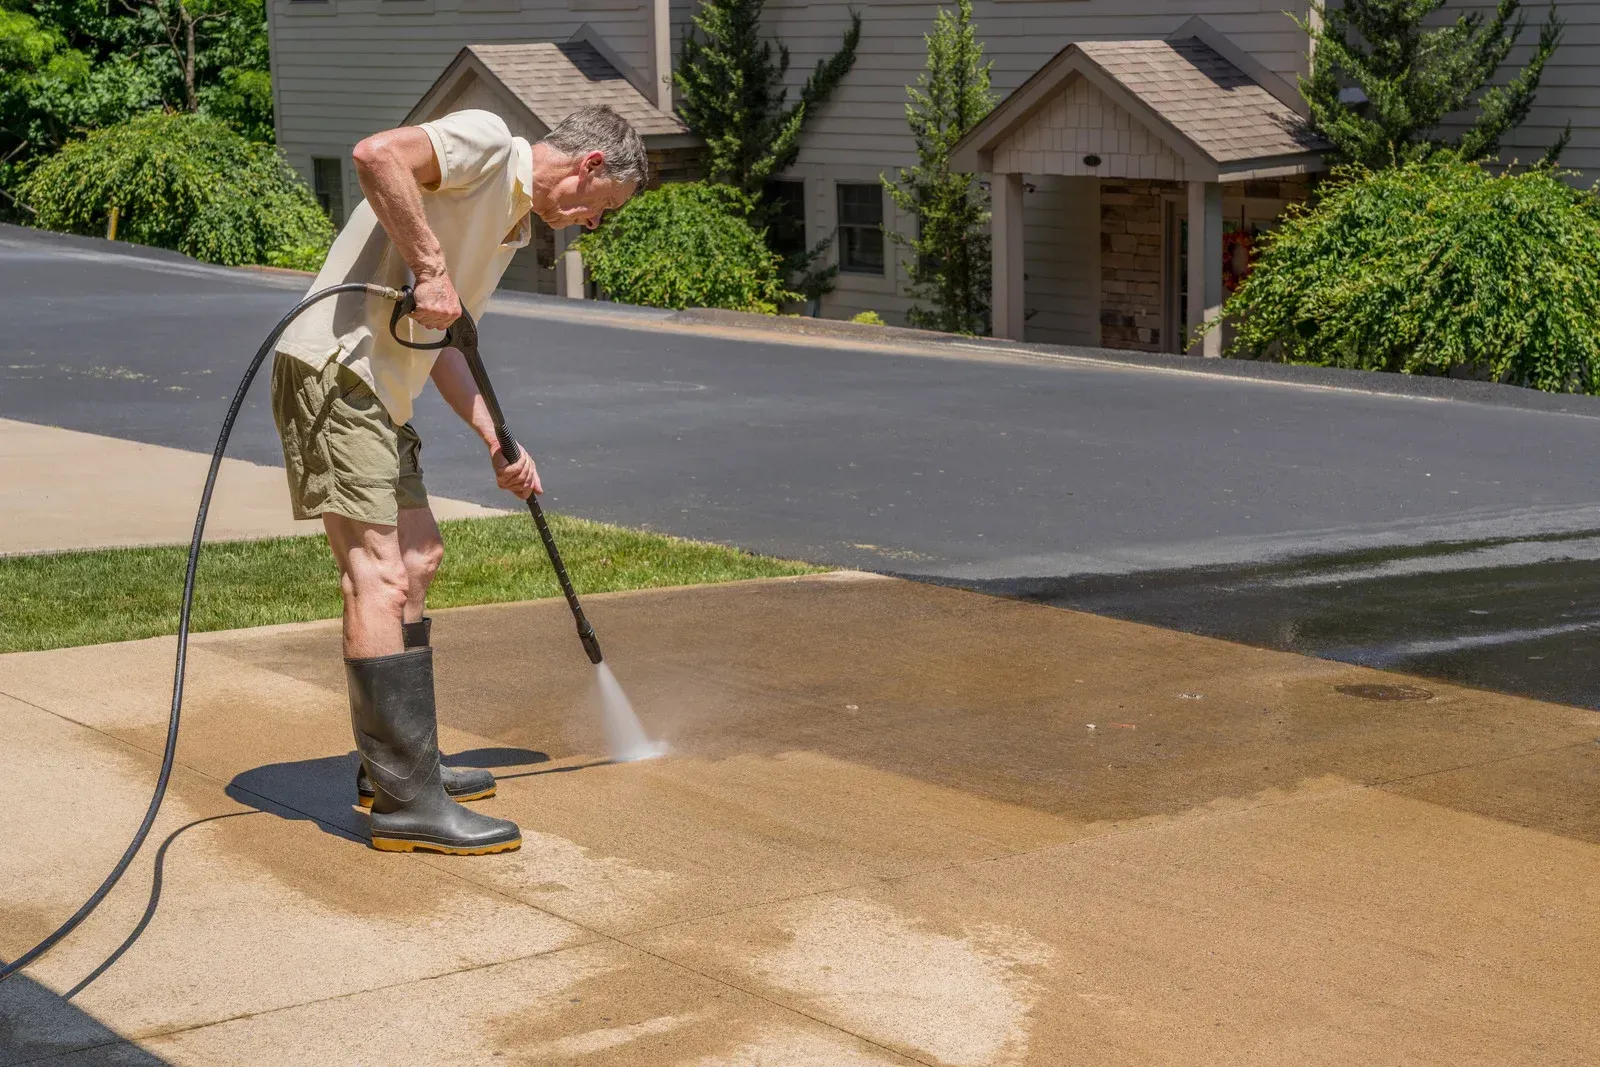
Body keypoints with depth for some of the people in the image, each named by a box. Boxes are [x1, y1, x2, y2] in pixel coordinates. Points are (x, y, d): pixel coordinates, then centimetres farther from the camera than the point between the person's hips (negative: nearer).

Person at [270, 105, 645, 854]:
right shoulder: (486, 144, -7)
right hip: (334, 370, -11)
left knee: (418, 558, 19)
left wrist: (497, 441, 16)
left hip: (381, 394, 11)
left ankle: (395, 765, 27)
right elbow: (377, 154, -26)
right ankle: (405, 803, -15)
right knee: (379, 577, -14)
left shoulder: (511, 224, 21)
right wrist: (431, 267, -23)